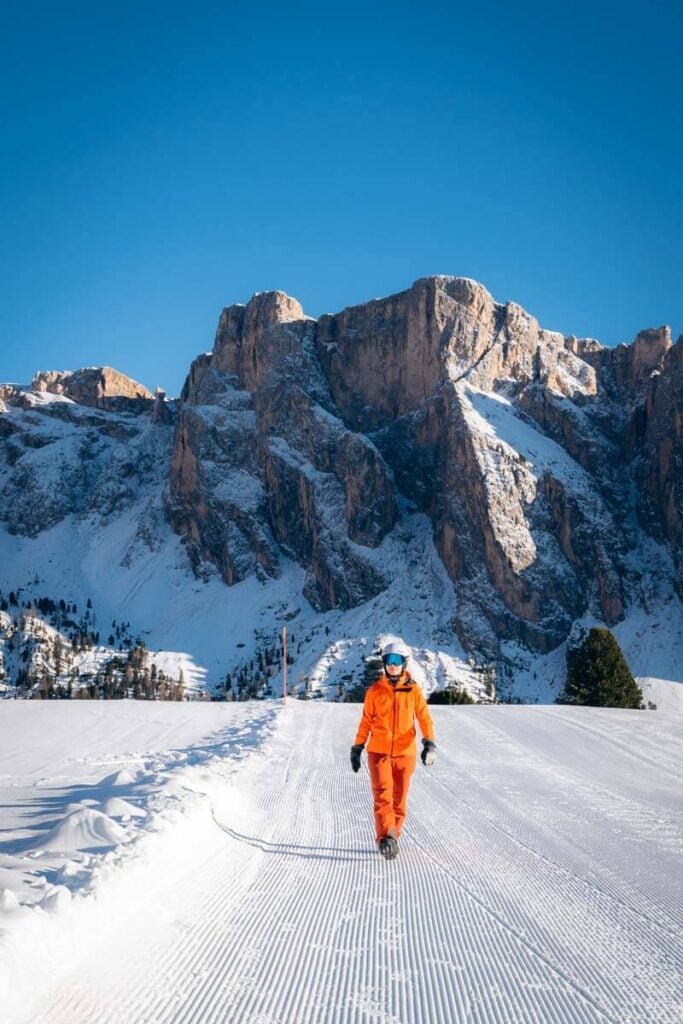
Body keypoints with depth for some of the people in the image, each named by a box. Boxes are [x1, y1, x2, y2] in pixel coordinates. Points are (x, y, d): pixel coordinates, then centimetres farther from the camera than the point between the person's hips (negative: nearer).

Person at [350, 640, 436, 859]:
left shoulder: (413, 690, 2)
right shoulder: (375, 691, 3)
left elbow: (425, 719, -1)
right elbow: (366, 721, 11)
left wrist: (429, 744, -16)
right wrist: (357, 748, 12)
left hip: (405, 753, 1)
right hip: (379, 751, -1)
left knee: (399, 799, 8)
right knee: (383, 794, -16)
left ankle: (392, 837, 22)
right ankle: (386, 838, -24)